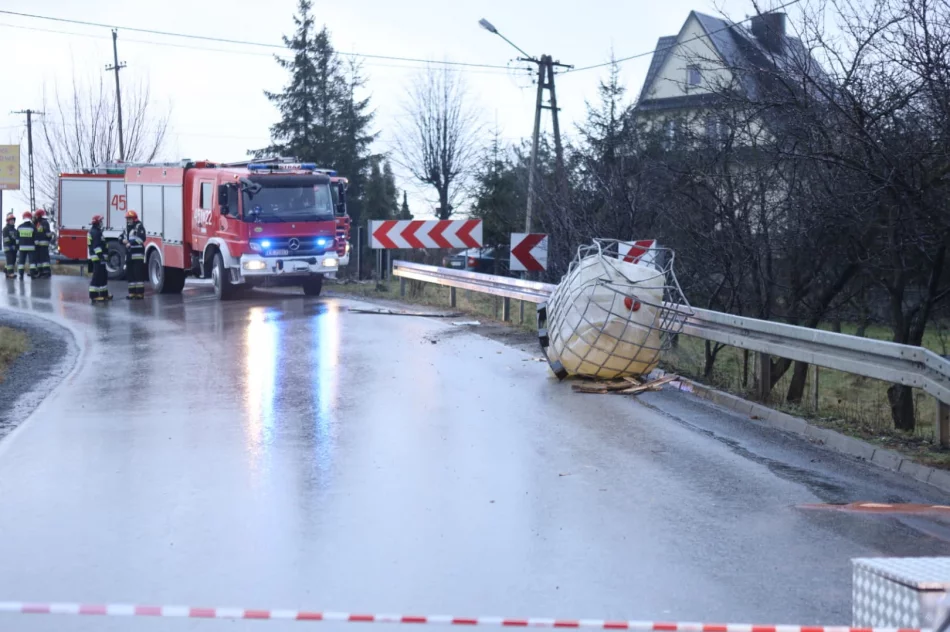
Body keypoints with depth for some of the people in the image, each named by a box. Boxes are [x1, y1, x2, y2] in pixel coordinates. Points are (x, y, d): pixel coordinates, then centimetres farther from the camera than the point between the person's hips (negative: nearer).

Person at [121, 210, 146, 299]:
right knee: (129, 273, 8)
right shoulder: (127, 228, 20)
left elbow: (141, 238, -18)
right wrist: (124, 240, -2)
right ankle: (132, 292, 13)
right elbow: (123, 237, 22)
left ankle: (140, 292, -8)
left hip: (138, 254, -8)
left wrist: (131, 243, -23)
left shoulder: (139, 226, -6)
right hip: (129, 254, 8)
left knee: (138, 273, -9)